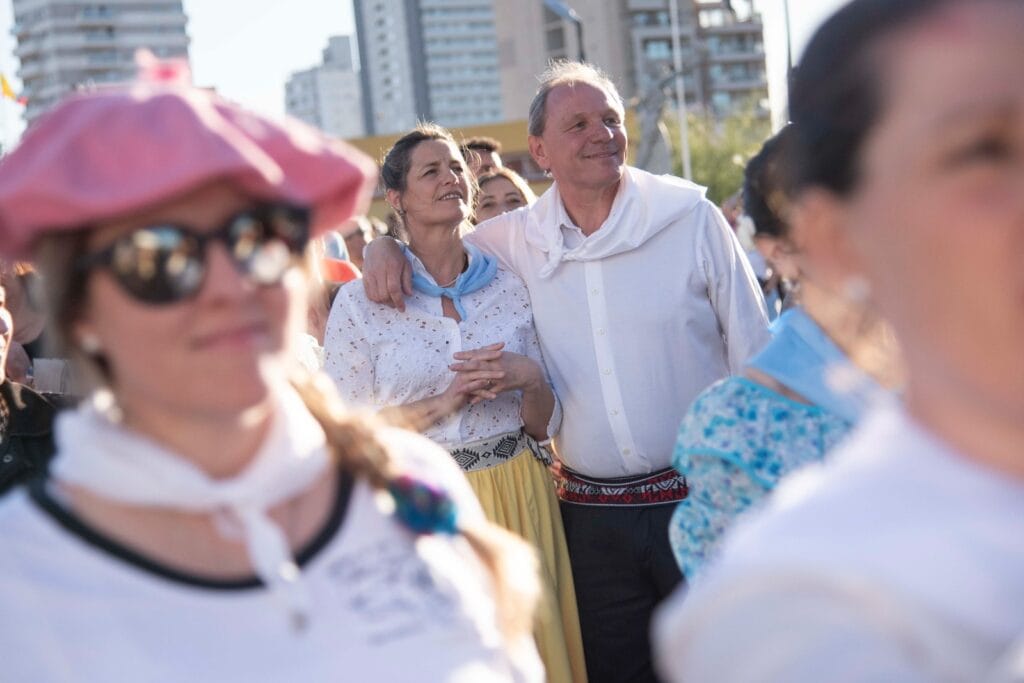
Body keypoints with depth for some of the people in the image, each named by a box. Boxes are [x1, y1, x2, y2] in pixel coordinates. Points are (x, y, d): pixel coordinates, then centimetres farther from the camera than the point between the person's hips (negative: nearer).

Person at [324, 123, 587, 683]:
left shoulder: (511, 288, 5)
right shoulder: (360, 303, -4)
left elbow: (545, 425, 8)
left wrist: (530, 379, -13)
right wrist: (443, 403, -15)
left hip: (517, 499, 3)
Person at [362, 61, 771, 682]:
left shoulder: (691, 217, -4)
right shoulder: (515, 241, 3)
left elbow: (754, 357, -1)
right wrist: (386, 244, -2)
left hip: (702, 499, -2)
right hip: (593, 515, 2)